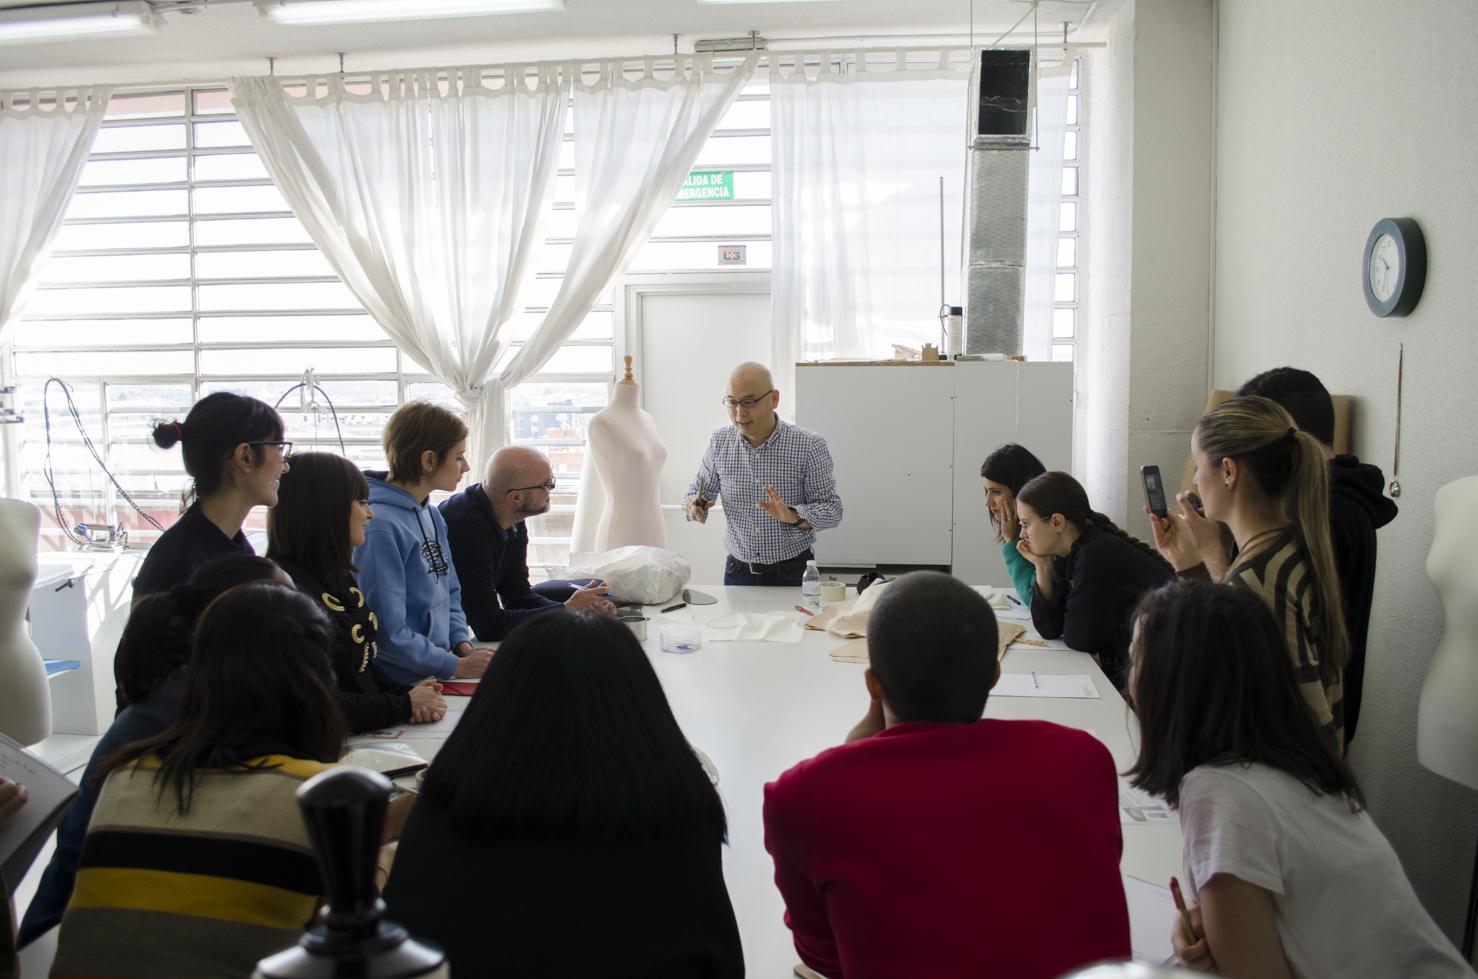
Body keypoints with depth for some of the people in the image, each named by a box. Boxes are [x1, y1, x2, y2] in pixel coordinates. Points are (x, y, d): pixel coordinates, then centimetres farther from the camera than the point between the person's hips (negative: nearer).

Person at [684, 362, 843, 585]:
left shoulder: (809, 446, -10)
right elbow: (700, 489, 13)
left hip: (793, 574, -2)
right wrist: (694, 506, -10)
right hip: (738, 572, 3)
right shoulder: (720, 442, 0)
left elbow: (832, 510, -8)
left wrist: (792, 516, -26)